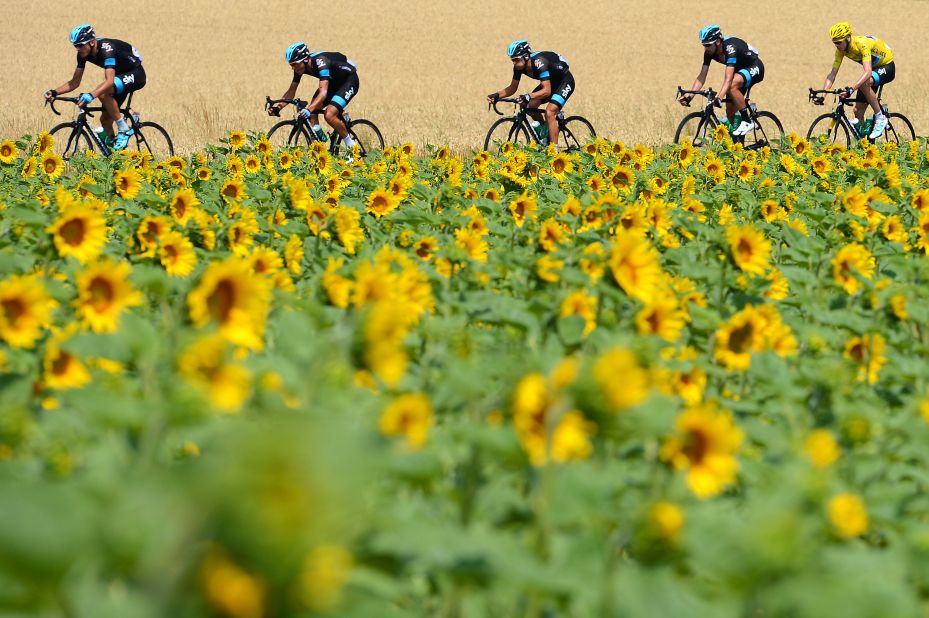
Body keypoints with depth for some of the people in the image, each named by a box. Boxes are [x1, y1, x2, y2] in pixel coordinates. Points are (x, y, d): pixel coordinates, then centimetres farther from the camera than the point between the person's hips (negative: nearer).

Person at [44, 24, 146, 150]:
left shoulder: (106, 49, -33)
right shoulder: (83, 54, -9)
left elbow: (109, 81, -45)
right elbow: (75, 82, -3)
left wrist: (91, 95, -60)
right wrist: (54, 92, -19)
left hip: (136, 75, -8)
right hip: (121, 76, 8)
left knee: (103, 91, -33)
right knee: (105, 119, -1)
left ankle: (124, 129, -21)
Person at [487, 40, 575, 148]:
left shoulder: (539, 63, -35)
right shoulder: (519, 66, -13)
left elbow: (547, 91, -41)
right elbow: (512, 88, -3)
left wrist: (528, 97, -55)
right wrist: (497, 95, -20)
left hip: (565, 81, -8)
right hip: (551, 82, 8)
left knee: (549, 113, -24)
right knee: (530, 106, -12)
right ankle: (544, 132, 11)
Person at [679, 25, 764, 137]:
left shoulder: (730, 47, -34)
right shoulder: (709, 51, -12)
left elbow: (728, 78, -43)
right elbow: (702, 76, -11)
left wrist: (719, 97, -56)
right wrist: (689, 96, -24)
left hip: (755, 69, -8)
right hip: (740, 70, 8)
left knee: (732, 85, -36)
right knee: (730, 110, 0)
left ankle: (747, 122, -26)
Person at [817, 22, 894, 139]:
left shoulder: (862, 44, -34)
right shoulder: (841, 50, -13)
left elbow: (867, 72, -45)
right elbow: (832, 74, -12)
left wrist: (851, 89, -57)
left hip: (887, 67, -7)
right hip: (873, 68, 7)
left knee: (864, 83, -37)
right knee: (858, 111, -3)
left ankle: (880, 118, -22)